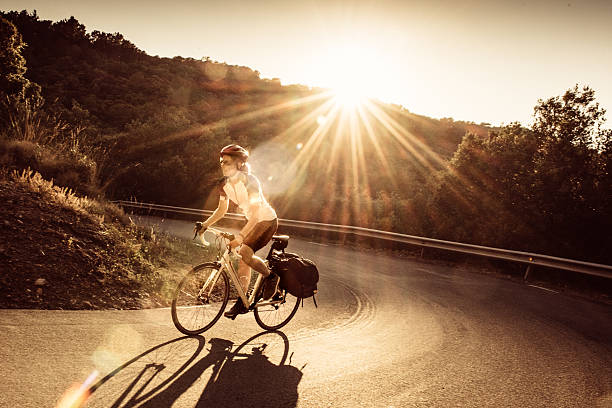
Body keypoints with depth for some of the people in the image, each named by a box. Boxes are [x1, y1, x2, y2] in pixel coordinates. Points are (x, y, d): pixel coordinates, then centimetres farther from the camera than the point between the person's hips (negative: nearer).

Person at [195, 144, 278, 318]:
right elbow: (222, 210, 8)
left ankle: (271, 277, 2)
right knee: (243, 260, 5)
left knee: (245, 253, -23)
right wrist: (205, 224, -5)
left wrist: (240, 237, -42)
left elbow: (255, 215, -34)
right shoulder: (224, 184, -5)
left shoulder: (249, 181, -27)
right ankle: (242, 302, 15)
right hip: (252, 221, 8)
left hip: (267, 220, -7)